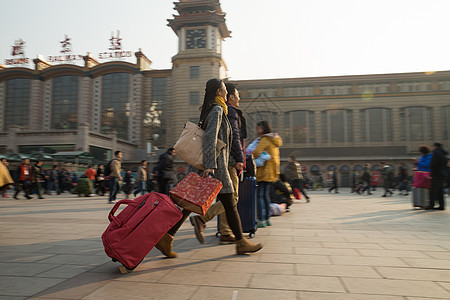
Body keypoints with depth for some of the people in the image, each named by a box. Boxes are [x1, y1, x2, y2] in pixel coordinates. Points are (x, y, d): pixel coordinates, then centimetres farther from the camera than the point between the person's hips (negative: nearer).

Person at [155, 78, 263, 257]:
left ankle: (166, 237, 3)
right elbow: (210, 138, -21)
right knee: (229, 205, 2)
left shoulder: (208, 110, 20)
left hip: (200, 166, 9)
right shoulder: (217, 110, -9)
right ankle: (241, 243, 15)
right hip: (215, 166, -9)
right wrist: (211, 166, -28)